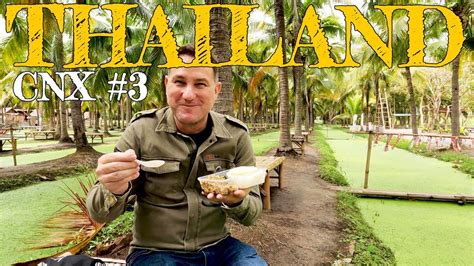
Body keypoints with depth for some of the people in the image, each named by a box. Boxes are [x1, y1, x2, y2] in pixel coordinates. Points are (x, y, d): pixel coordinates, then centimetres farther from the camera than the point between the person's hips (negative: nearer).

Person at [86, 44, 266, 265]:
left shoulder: (236, 135, -6)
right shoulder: (141, 131, -10)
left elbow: (252, 214, -2)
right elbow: (99, 214, -7)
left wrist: (236, 202, -25)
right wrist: (115, 191, -30)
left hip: (218, 248, 2)